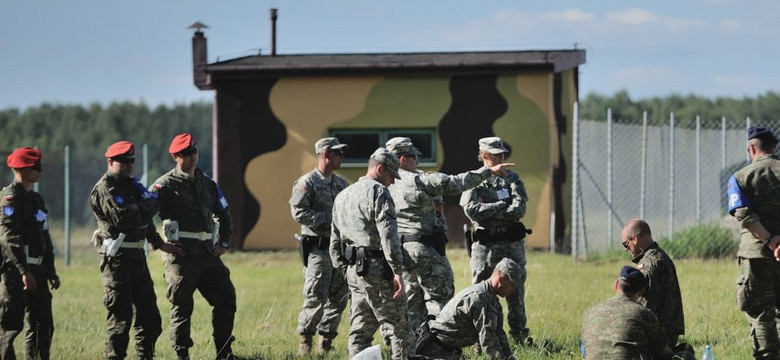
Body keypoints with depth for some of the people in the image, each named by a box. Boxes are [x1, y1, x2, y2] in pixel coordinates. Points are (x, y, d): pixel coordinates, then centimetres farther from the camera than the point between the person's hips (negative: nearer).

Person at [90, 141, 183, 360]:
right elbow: (123, 218, -24)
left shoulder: (132, 184, 17)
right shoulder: (104, 190, -11)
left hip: (137, 255, 9)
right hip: (117, 257, -9)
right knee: (120, 315, -8)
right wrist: (147, 208, -10)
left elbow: (144, 216, 24)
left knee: (148, 312, 12)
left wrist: (159, 244, 14)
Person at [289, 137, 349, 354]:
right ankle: (305, 339, 1)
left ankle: (326, 339, 14)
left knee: (339, 297, 6)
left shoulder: (341, 184, 16)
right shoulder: (307, 183, -7)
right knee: (316, 297, -10)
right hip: (318, 248, -7)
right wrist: (330, 217, -18)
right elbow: (299, 213, -15)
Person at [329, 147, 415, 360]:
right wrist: (397, 271, -19)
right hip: (376, 269, -8)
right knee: (397, 326, -7)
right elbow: (388, 235, -17)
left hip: (353, 270, 8)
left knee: (361, 330, 9)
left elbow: (335, 240, 21)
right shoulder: (378, 192, -8)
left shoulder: (342, 196, 18)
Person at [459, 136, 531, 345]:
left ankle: (520, 336, 14)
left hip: (512, 244, 3)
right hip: (484, 246, -3)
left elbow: (519, 209, -5)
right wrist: (503, 206, -10)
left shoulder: (512, 178, 9)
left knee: (516, 292, 7)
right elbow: (471, 210, -15)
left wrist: (488, 211, -11)